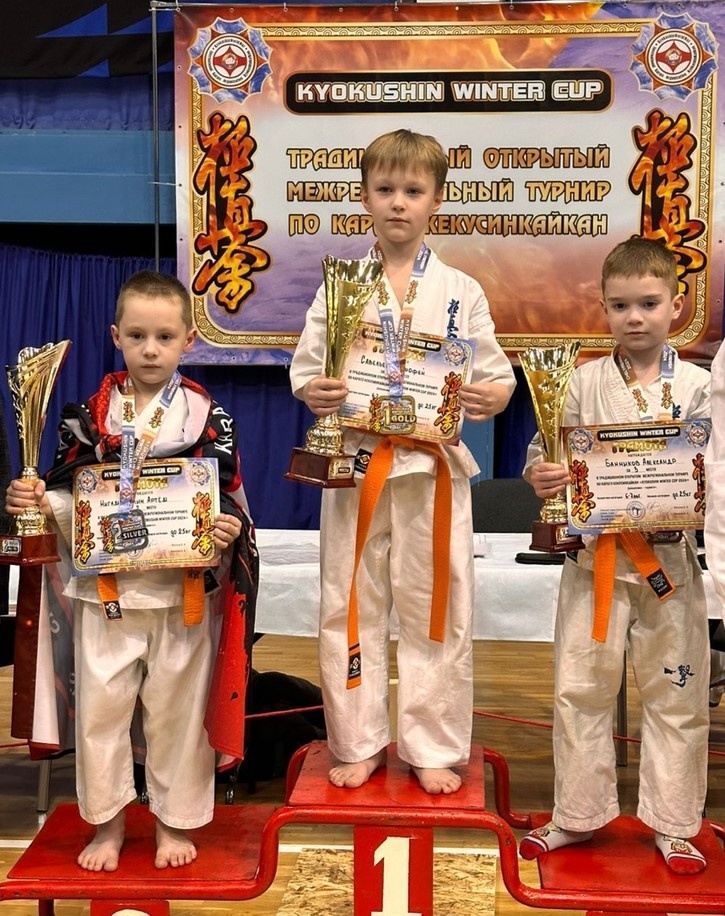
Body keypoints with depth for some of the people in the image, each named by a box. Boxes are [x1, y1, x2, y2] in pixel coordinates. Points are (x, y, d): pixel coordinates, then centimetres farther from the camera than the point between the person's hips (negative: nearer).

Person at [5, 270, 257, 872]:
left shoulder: (208, 417, -3)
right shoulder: (90, 415, 1)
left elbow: (230, 503, -2)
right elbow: (69, 500, 4)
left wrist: (230, 531, -22)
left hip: (184, 591, -1)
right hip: (107, 590, 2)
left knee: (177, 708, 11)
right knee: (100, 705, 10)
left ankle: (176, 820, 30)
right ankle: (107, 821, 30)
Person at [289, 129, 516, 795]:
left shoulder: (461, 292, 3)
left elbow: (494, 373, 4)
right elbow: (306, 368, 4)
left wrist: (494, 397, -19)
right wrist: (313, 392, -18)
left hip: (435, 468, 0)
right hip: (356, 463, 1)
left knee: (436, 610, 7)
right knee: (352, 607, 8)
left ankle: (433, 749, 23)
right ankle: (358, 744, 25)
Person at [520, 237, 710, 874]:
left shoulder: (698, 385, -1)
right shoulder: (586, 382, 2)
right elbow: (550, 451, 2)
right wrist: (540, 476, -19)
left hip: (670, 557, 0)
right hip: (594, 558, 1)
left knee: (674, 692, 9)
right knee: (581, 688, 9)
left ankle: (674, 824, 27)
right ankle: (577, 815, 26)